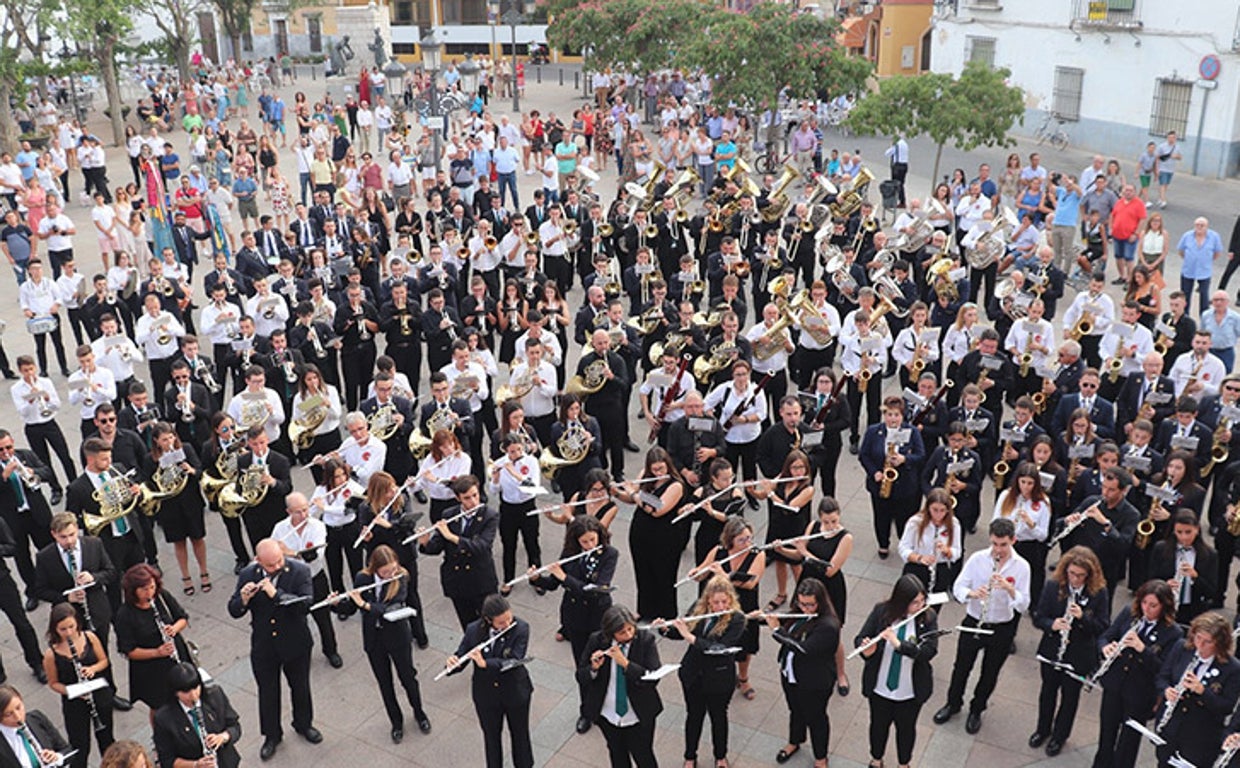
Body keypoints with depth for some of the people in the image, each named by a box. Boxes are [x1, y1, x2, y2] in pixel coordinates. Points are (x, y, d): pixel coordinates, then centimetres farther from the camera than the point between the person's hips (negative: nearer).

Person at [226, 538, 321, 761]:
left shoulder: (299, 571, -19)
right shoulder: (247, 575, -12)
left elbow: (305, 605, -28)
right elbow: (233, 611, -8)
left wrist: (276, 594, -36)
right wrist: (243, 599, -30)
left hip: (295, 644, -1)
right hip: (263, 647, 1)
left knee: (300, 686, 20)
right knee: (267, 692, 16)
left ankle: (304, 724, 46)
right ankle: (272, 735, 38)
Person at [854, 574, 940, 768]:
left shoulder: (928, 617, -17)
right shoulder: (881, 611, -16)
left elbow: (930, 650, -26)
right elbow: (860, 638, -12)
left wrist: (898, 644, -38)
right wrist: (866, 649, -35)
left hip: (910, 692, -1)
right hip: (879, 687, 1)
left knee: (906, 728, 23)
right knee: (879, 724, 24)